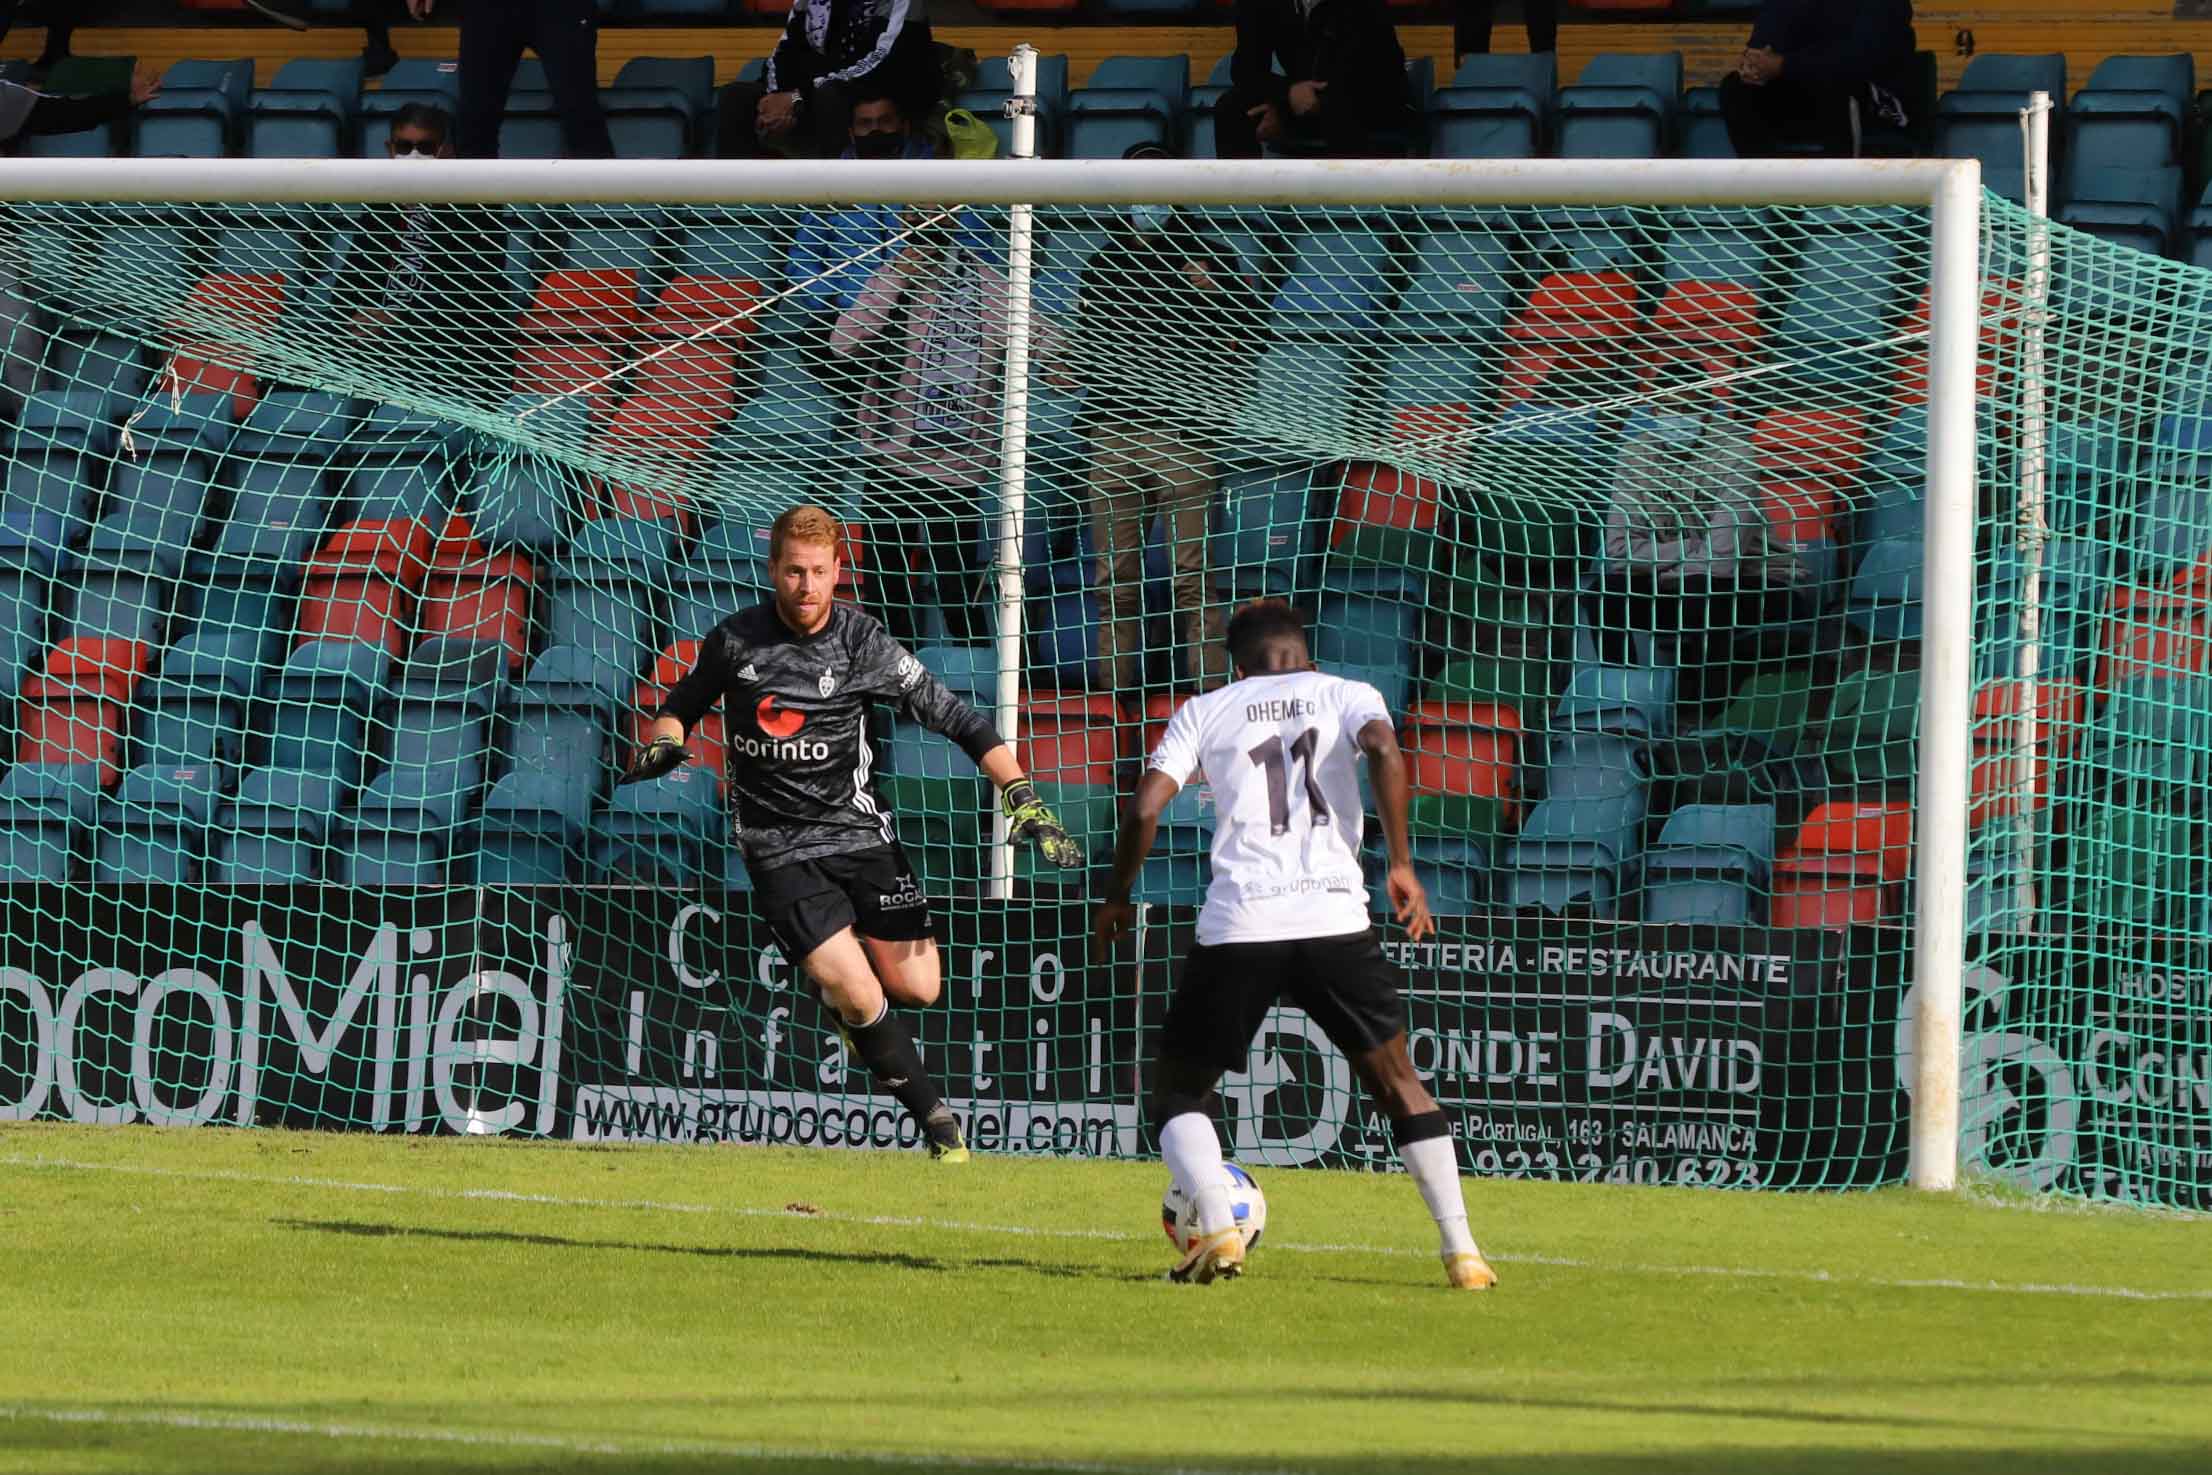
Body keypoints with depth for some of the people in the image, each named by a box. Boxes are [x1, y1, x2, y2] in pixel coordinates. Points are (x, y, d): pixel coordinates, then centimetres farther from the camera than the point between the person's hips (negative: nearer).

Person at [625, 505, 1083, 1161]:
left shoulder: (862, 644, -8)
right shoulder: (735, 640, -4)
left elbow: (956, 718, -10)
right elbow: (681, 705, 15)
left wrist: (1023, 800, -18)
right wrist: (661, 745, -8)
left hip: (858, 830, 1)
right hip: (779, 849, -1)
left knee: (918, 989, -2)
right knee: (859, 1000, -15)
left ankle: (843, 969, 31)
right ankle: (935, 1117, 3)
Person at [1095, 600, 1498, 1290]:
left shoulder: (1205, 711, 15)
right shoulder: (1346, 695, 14)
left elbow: (1145, 807, 4)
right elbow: (1384, 749, -8)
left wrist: (1118, 896, 19)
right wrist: (1401, 864, -7)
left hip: (1237, 927, -1)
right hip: (1335, 917, 1)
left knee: (1178, 1090, 15)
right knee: (1397, 1081, 18)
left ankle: (1217, 1228, -9)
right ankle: (1461, 1251, 6)